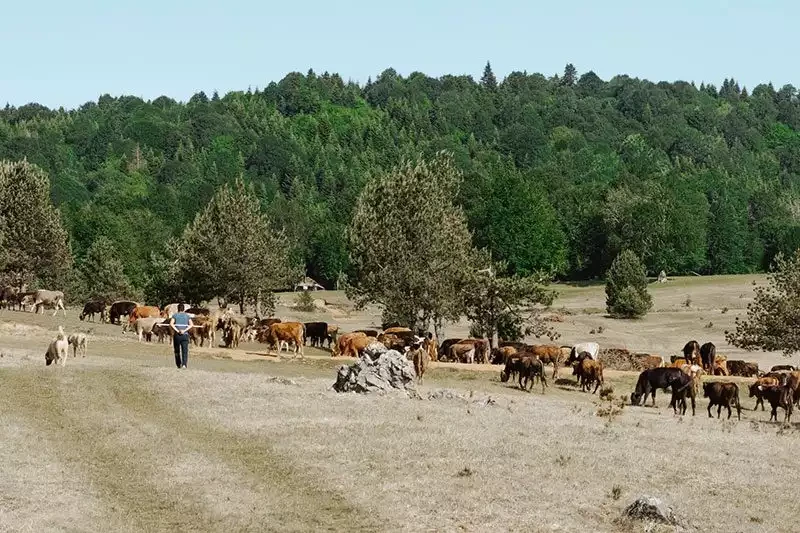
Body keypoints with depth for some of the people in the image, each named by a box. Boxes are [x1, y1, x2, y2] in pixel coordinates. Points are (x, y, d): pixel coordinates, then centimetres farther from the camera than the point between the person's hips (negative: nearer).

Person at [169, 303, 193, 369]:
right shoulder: (187, 316, 9)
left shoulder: (175, 315, 4)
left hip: (177, 335, 0)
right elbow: (191, 325, -6)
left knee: (177, 351, 15)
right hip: (185, 335, 1)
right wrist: (184, 331, -12)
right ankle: (184, 364, -24)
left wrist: (177, 331, -15)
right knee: (185, 350, -5)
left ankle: (179, 365, 21)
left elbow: (171, 324, -13)